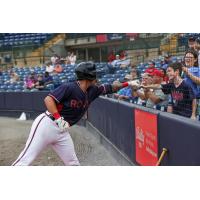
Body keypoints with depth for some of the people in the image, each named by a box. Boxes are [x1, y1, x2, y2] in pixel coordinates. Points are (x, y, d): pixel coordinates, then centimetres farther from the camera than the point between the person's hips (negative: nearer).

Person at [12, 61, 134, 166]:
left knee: (73, 164, 9)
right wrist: (59, 119, -27)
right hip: (47, 126, -8)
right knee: (26, 159, -11)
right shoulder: (70, 88, -16)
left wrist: (128, 84, 17)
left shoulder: (92, 91, 8)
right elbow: (48, 99, -19)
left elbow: (109, 88, 19)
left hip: (62, 132, 8)